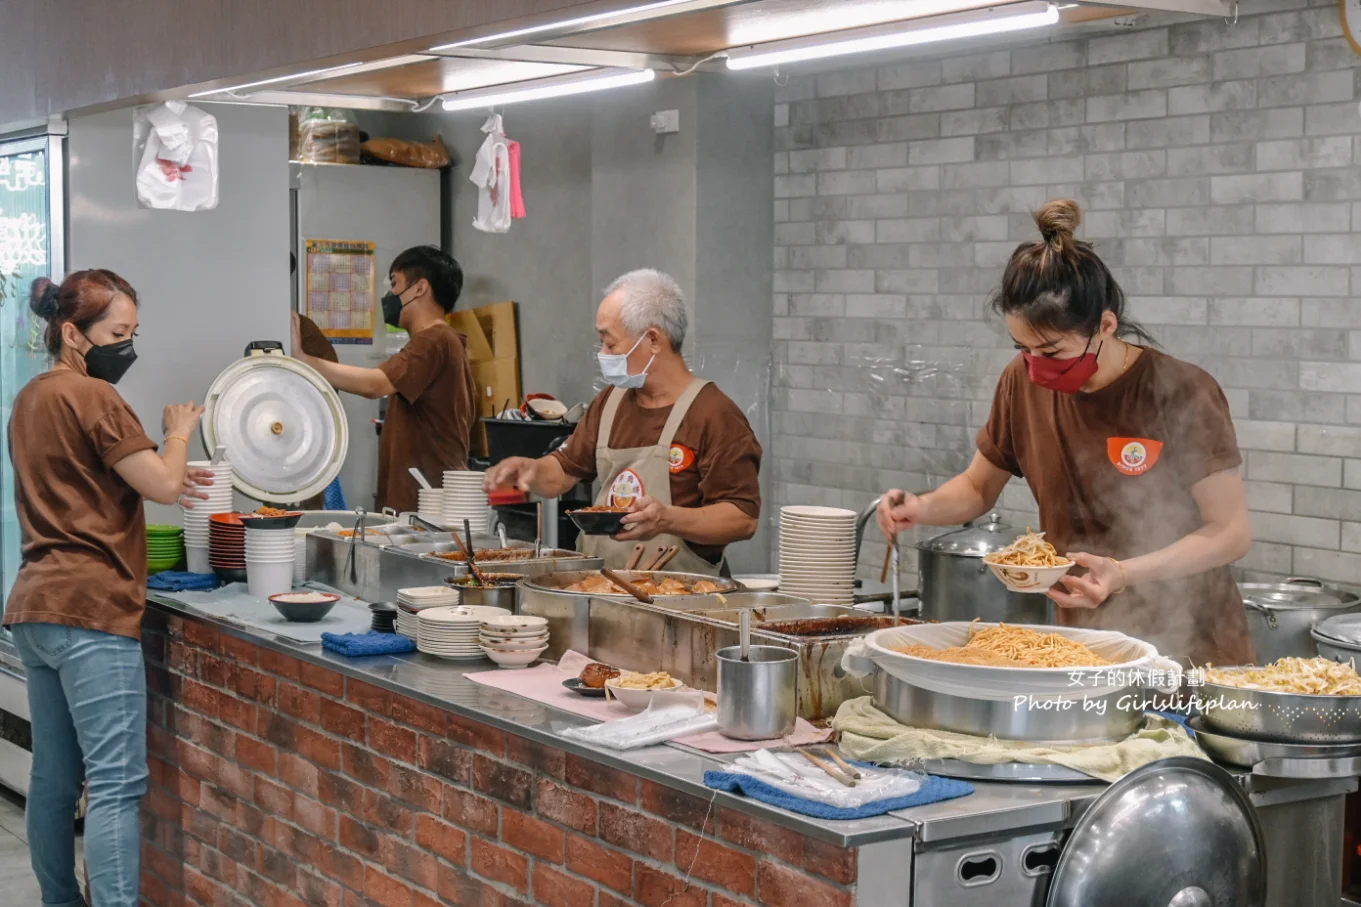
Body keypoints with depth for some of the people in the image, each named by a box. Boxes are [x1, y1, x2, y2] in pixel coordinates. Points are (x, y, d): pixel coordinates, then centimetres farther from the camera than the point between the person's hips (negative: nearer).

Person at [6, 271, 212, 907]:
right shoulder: (92, 396, -11)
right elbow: (162, 484, -13)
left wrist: (160, 483, 17)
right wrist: (179, 432, 5)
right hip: (91, 610, -9)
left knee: (54, 777, 14)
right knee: (118, 785, -10)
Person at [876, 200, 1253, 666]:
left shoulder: (1182, 394, -17)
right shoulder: (1024, 382, -3)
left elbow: (1230, 532, -14)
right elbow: (978, 487, 11)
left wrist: (1126, 573, -28)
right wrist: (924, 508, -10)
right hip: (1084, 646, 4)